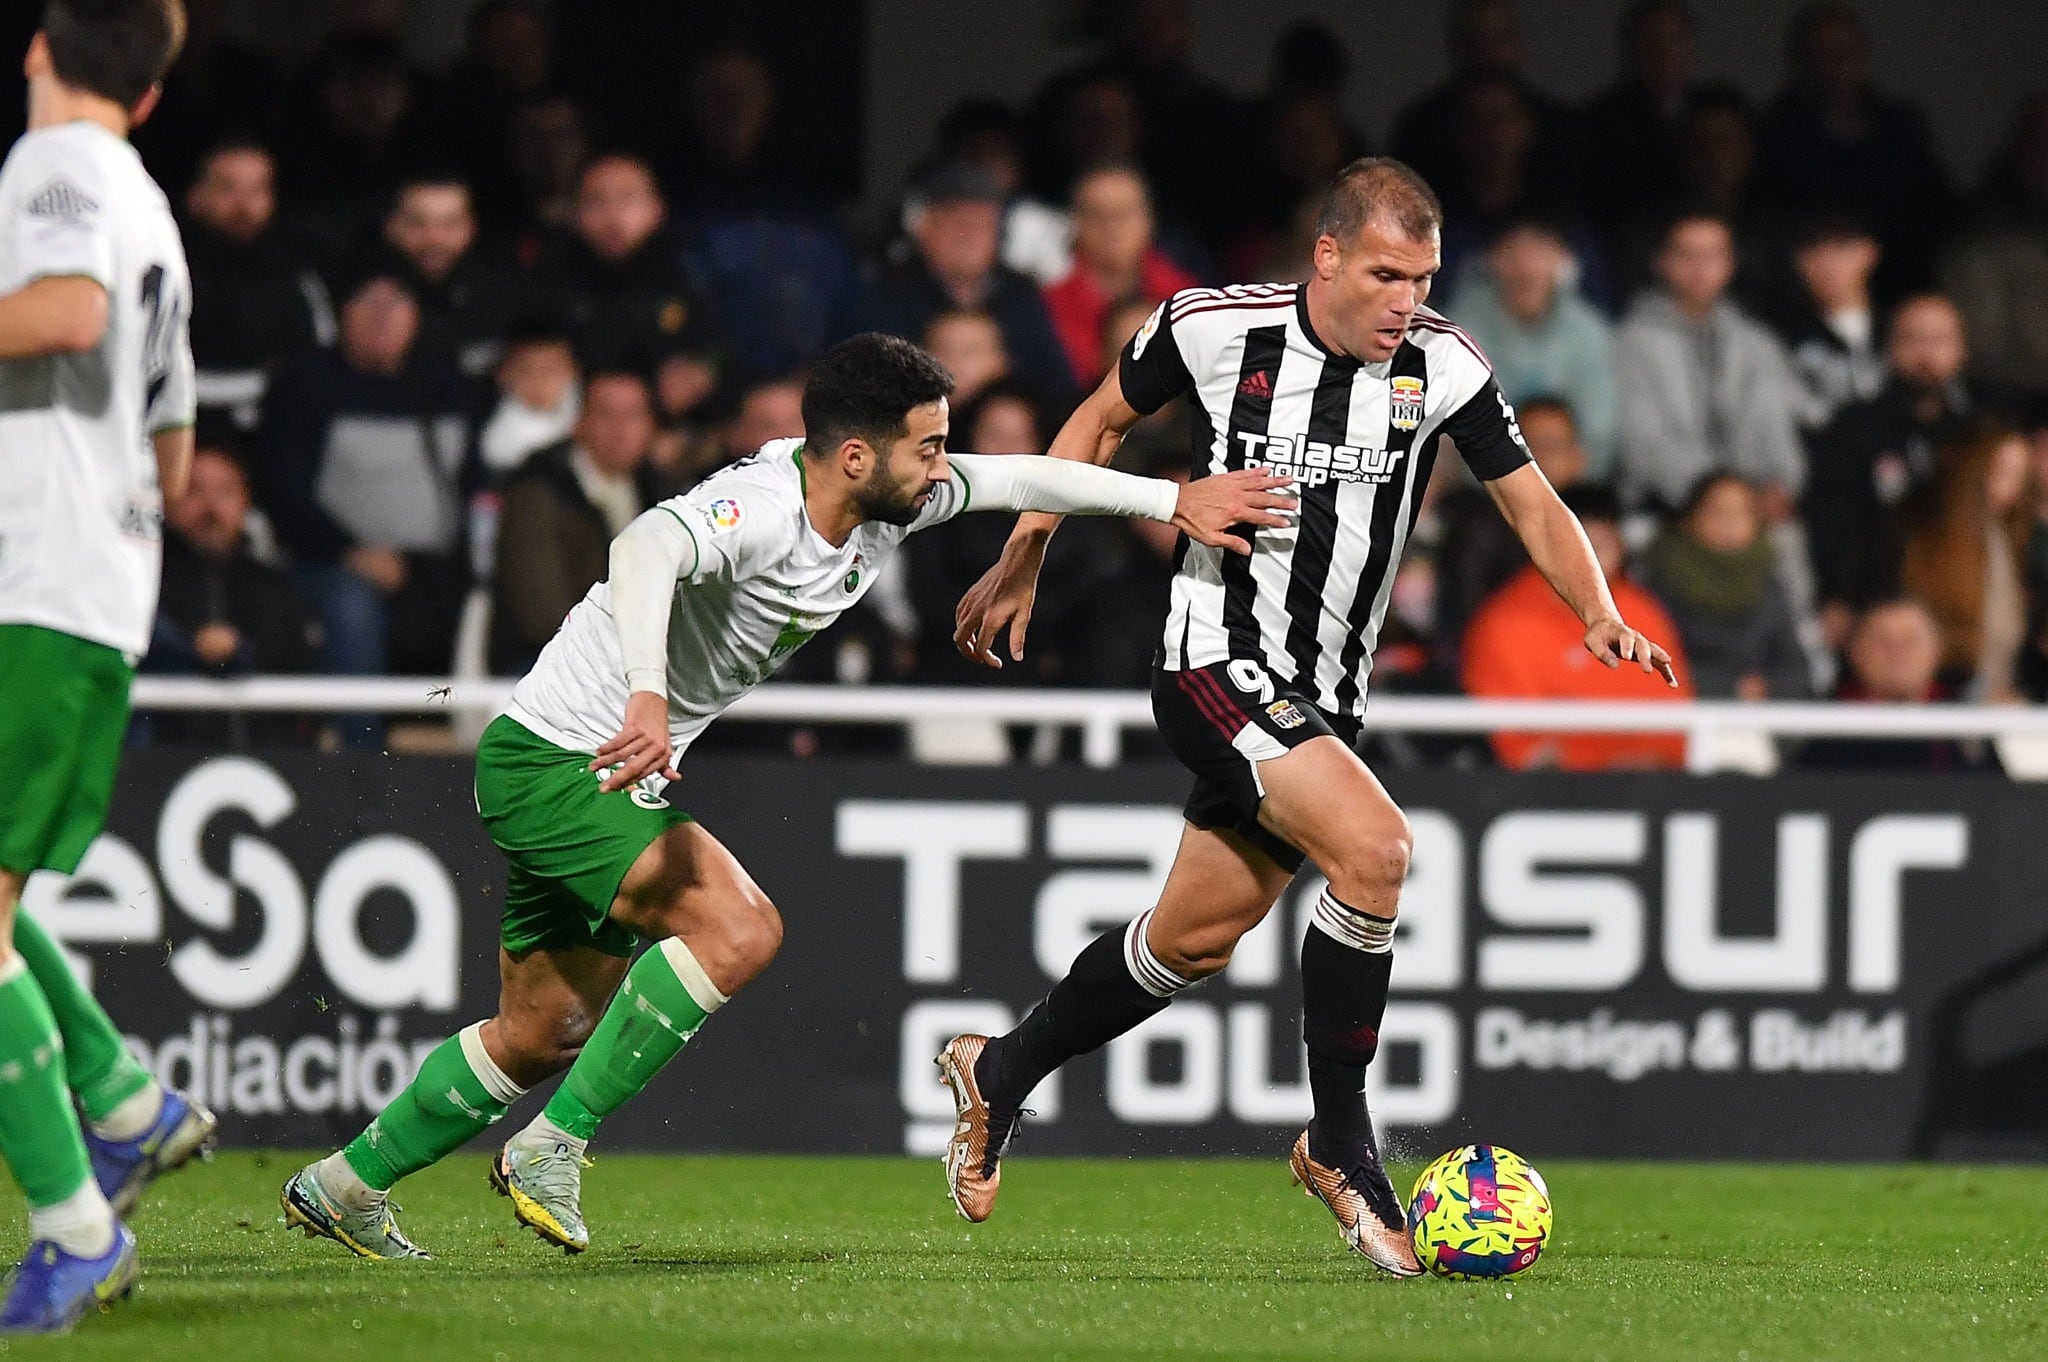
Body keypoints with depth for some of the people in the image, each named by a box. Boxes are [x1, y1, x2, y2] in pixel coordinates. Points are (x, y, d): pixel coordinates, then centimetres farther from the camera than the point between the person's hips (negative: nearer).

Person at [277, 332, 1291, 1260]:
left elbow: (1018, 478, 10)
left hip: (615, 780, 10)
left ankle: (344, 1188, 31)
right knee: (739, 931, -25)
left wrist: (1173, 500, 5)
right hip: (554, 756, -10)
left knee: (543, 1036, 16)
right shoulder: (757, 508, -29)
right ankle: (551, 1146, -15)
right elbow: (646, 549, -48)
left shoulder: (891, 504, -2)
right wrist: (645, 698, -63)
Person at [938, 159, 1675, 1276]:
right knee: (1372, 847, -26)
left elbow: (1534, 505, -2)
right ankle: (1339, 1145, -12)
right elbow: (1101, 421, 7)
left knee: (1196, 939, 14)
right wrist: (1019, 567, 12)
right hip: (1216, 665, -5)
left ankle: (998, 1074, 39)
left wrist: (1599, 613, -20)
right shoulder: (1212, 328, -12)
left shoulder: (1441, 366, -6)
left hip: (1324, 700, 5)